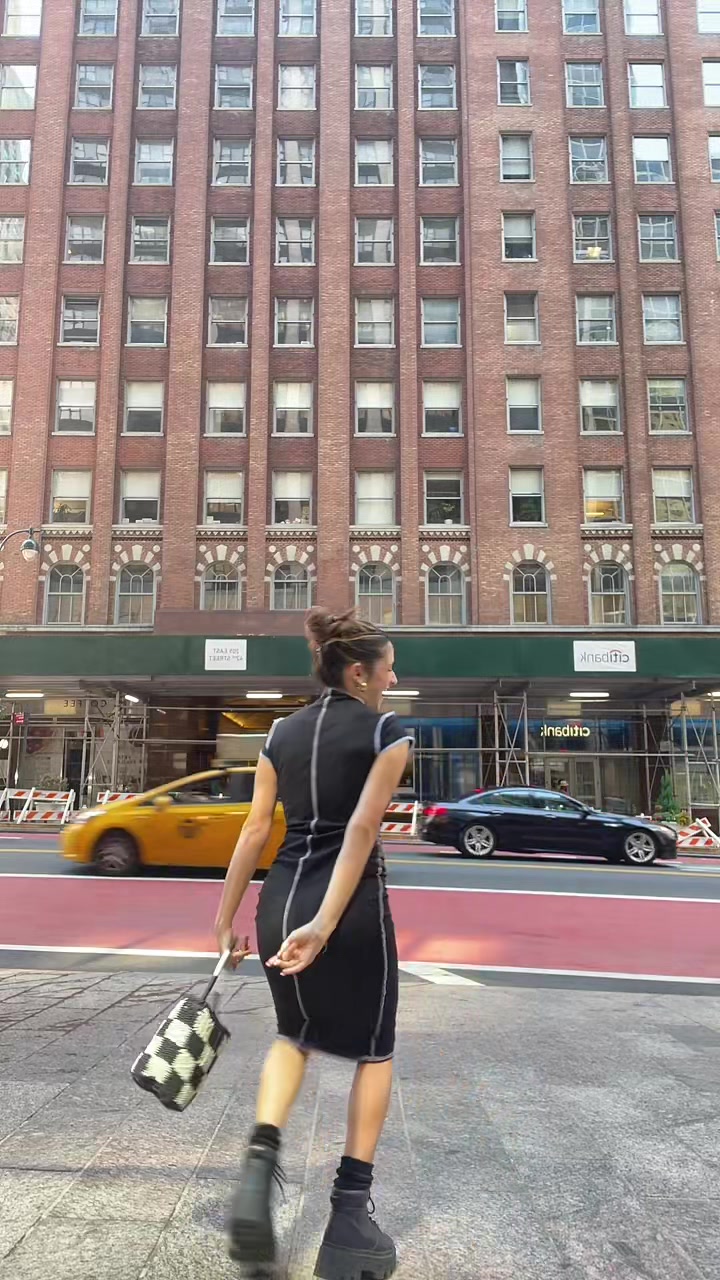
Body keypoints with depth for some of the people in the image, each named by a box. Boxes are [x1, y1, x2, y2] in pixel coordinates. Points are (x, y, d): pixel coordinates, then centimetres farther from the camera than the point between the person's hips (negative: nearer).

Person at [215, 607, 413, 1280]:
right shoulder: (387, 732, -6)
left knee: (294, 1034, 29)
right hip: (354, 905, -4)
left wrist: (226, 915, 11)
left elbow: (255, 831, 6)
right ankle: (349, 1216, 18)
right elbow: (361, 830, -18)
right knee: (373, 1049, 18)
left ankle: (259, 1163, 12)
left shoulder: (282, 732, 7)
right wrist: (326, 924, -22)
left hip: (281, 898, 5)